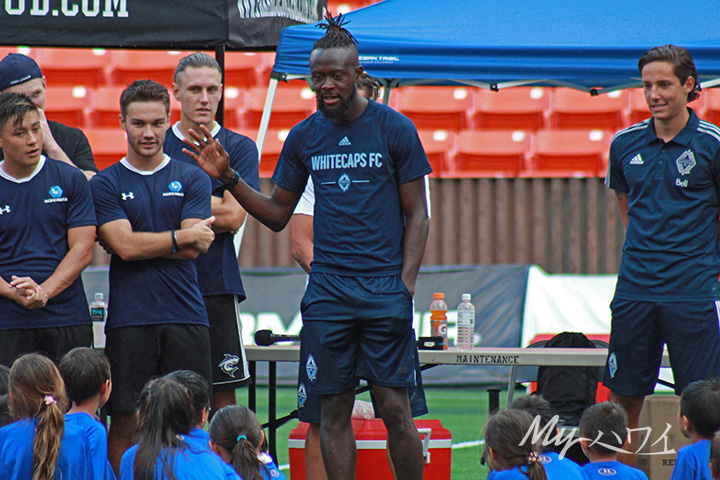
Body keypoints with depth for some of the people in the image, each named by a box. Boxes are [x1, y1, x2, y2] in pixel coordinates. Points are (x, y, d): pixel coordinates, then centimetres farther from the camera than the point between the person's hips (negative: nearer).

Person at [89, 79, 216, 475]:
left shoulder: (192, 179, 10)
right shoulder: (105, 185, 7)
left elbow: (195, 248, -1)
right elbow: (124, 246, -6)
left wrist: (142, 242, -5)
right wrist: (181, 237, -4)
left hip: (186, 317, 1)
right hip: (129, 319, -1)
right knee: (124, 421, -1)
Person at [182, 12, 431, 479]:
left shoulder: (395, 130, -1)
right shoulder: (304, 137, 8)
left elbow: (417, 215, 1)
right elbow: (277, 214, 15)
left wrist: (406, 284, -10)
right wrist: (229, 178, 2)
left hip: (384, 287, -3)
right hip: (327, 287, 3)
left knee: (395, 408, -5)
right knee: (334, 409, 3)